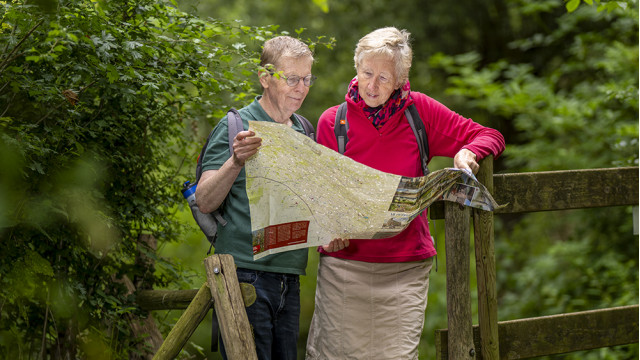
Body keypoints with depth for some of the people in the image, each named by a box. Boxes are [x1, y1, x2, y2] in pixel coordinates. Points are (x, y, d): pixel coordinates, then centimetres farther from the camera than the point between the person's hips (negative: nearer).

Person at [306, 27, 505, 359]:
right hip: (344, 264, 0)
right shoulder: (332, 121, 2)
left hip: (406, 269, 1)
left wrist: (468, 152, -12)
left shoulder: (419, 110, 3)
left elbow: (491, 137, 10)